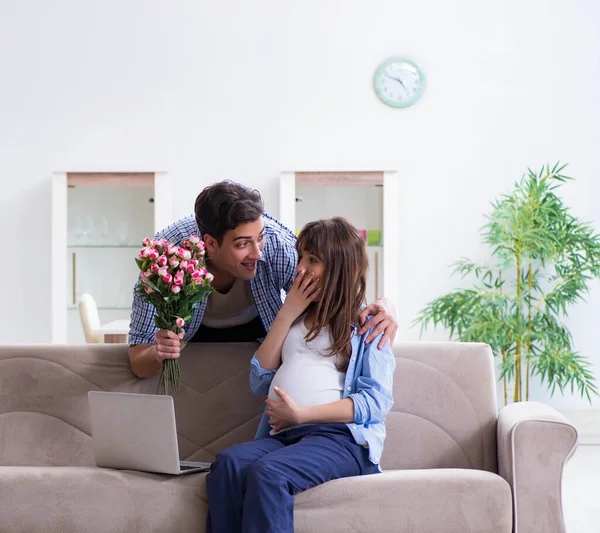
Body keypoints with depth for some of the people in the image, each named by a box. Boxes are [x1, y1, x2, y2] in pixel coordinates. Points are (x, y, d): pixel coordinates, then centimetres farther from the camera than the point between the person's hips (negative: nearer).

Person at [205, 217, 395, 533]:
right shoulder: (297, 317, 25)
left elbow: (377, 400, -3)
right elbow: (260, 382, 16)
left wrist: (301, 414, -13)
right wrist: (288, 313, 11)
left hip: (342, 436, -5)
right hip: (285, 435, 5)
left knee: (267, 472, -35)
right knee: (228, 463, -29)